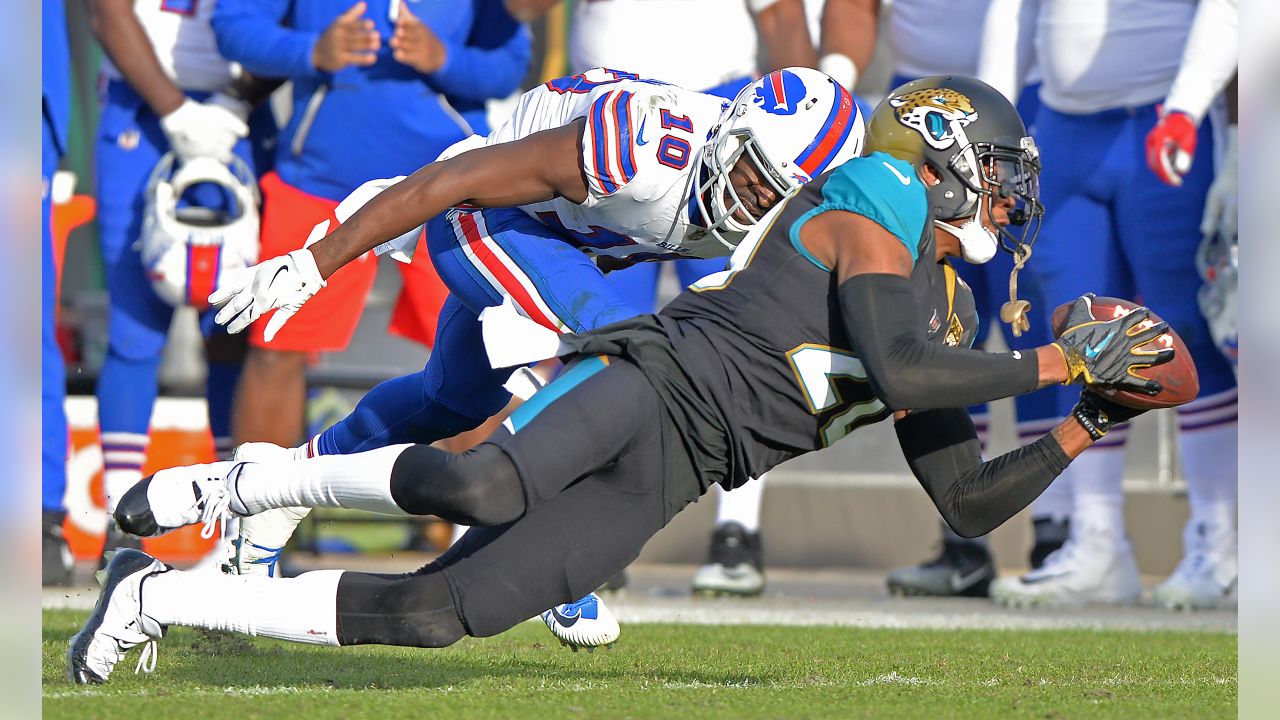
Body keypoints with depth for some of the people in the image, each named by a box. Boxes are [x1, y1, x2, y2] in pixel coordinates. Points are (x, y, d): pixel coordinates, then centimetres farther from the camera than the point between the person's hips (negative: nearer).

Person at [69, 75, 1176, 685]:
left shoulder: (946, 316, 24)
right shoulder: (872, 211, -1)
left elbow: (969, 504, 26)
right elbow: (898, 371, -19)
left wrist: (1078, 435, 15)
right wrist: (1059, 362, -13)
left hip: (655, 486, 8)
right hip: (652, 380, -8)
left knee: (430, 615, -8)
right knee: (479, 489, -38)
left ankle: (161, 595, -1)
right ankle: (234, 487, -15)